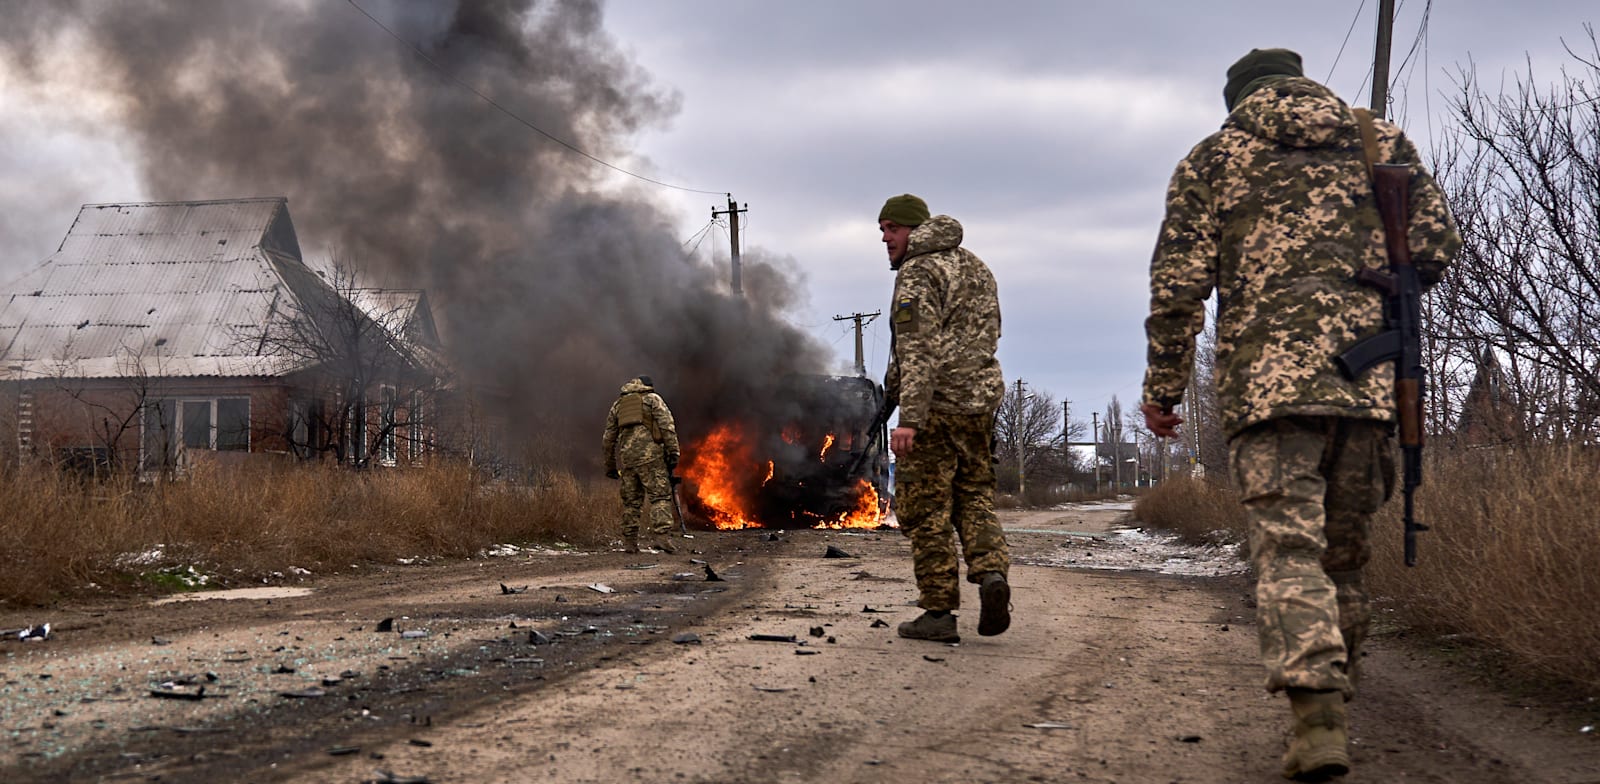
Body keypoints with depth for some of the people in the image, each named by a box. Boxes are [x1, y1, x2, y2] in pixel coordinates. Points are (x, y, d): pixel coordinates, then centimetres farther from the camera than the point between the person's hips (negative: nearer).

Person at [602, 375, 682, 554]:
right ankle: (661, 536, -21)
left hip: (626, 457, 5)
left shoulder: (618, 404, 24)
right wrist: (673, 452, -7)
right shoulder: (652, 399, 11)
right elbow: (667, 426, -4)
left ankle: (629, 542, 12)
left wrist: (610, 466, 28)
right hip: (650, 454, -5)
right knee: (660, 496, -7)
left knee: (631, 500, 12)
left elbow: (608, 438, 23)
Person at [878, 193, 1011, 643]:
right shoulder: (975, 267, 17)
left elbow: (918, 350, -20)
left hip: (934, 405, -8)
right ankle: (991, 572, -10)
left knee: (926, 509, -1)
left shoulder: (917, 274, -10)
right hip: (981, 402, 8)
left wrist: (909, 418, -26)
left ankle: (938, 613, 0)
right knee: (973, 497, 15)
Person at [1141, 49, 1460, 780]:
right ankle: (1335, 683, 24)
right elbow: (1437, 245, 9)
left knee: (1288, 545, -9)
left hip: (1267, 374, -3)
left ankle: (1317, 715, -24)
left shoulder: (1213, 157, 12)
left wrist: (1163, 386, 11)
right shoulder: (1382, 140, 18)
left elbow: (1178, 283, 4)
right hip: (1370, 374, 3)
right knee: (1343, 544, 15)